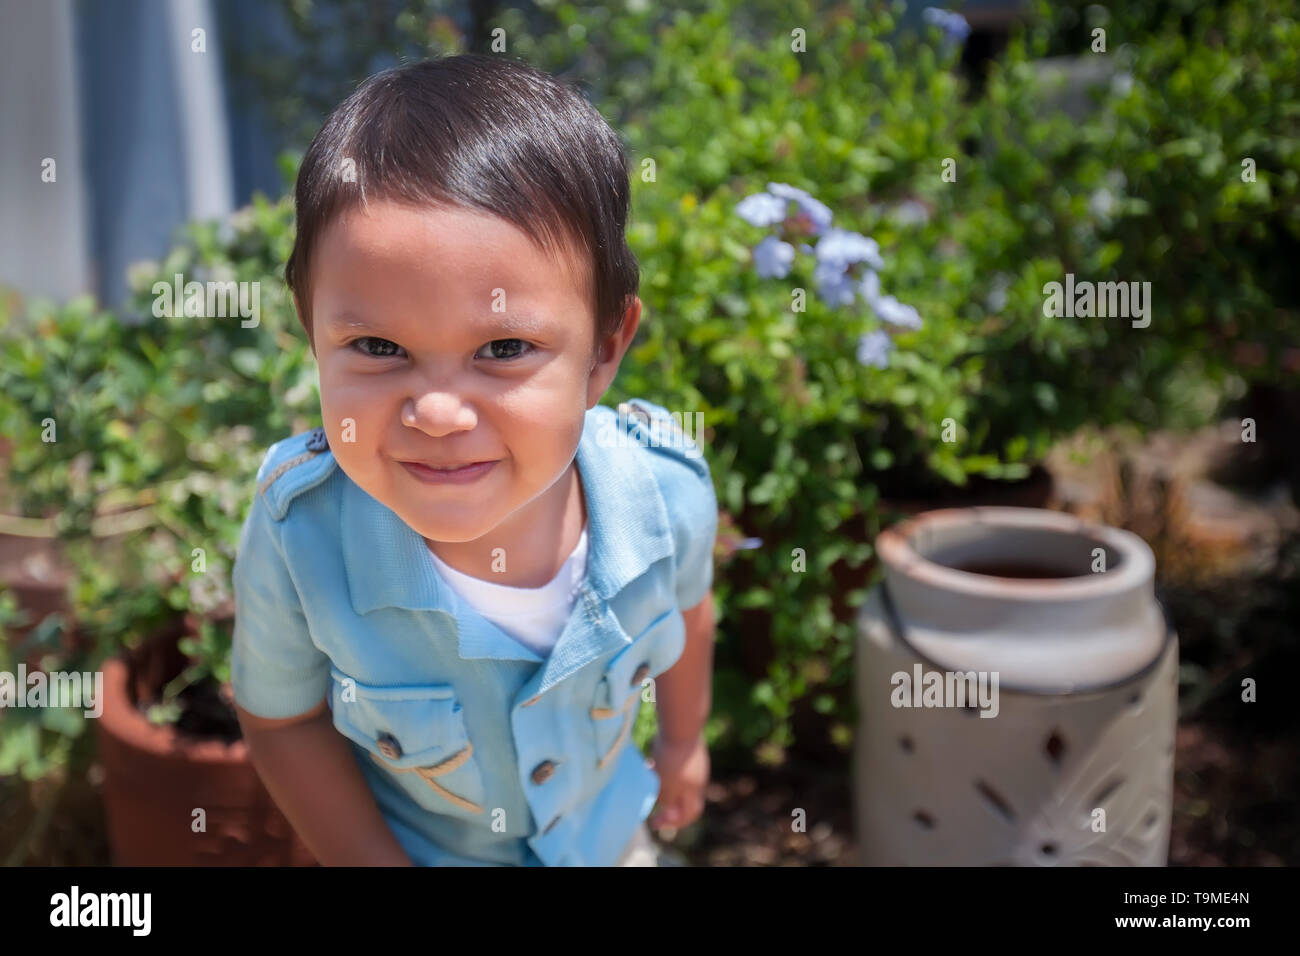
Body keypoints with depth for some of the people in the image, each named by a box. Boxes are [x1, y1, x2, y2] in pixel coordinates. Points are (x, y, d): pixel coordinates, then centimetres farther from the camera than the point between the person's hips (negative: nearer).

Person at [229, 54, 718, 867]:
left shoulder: (668, 491, -30)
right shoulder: (297, 540, -35)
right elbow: (282, 718, -15)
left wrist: (684, 741, 9)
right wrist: (376, 862, -15)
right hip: (411, 843, -2)